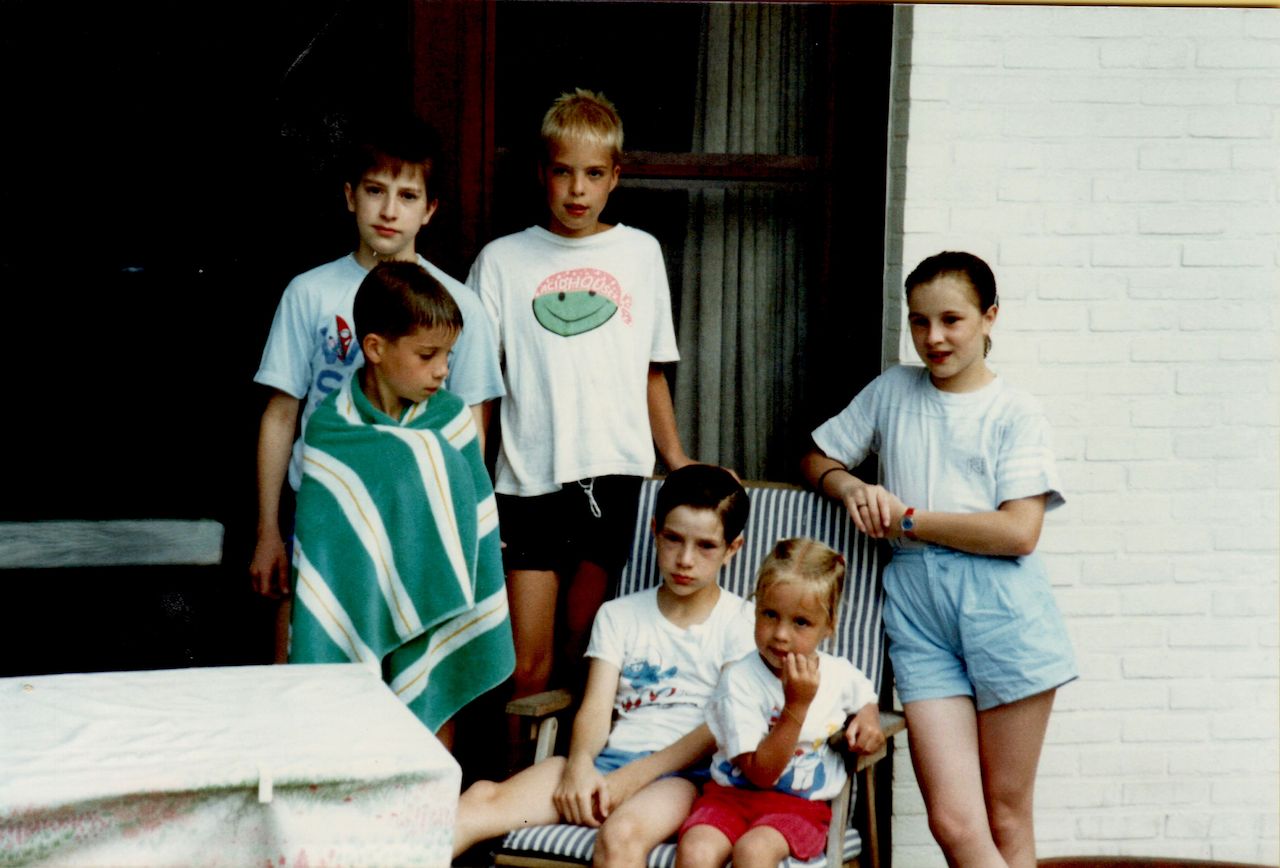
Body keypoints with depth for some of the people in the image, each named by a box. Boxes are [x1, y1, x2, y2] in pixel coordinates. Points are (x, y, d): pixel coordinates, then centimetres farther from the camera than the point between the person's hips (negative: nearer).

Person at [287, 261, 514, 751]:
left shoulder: (451, 419, -6)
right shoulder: (328, 430, -9)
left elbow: (472, 523, 0)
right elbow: (316, 543, -4)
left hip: (433, 605, 1)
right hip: (354, 600, -1)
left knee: (434, 717, 8)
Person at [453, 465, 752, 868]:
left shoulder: (742, 622, 8)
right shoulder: (619, 615, 18)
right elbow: (596, 708, 7)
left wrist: (635, 776, -12)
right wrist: (579, 765, -16)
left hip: (681, 770, -4)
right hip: (609, 758, 4)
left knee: (621, 835, -38)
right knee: (483, 798, -22)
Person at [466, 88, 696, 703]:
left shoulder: (641, 253, 11)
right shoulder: (503, 260, 5)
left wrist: (675, 457, 16)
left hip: (613, 470, 1)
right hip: (529, 475, -1)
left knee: (583, 653, 6)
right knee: (526, 668, -3)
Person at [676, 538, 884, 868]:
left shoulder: (840, 675, 0)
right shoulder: (740, 681, -13)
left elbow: (866, 696, 28)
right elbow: (761, 773, -17)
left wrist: (868, 719, 4)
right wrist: (797, 705, -25)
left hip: (801, 804, 1)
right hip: (734, 794, -1)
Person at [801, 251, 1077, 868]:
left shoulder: (1016, 413, 5)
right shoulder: (892, 391, 16)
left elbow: (1018, 532, -7)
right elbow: (817, 459, 22)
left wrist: (905, 519, -5)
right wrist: (852, 489, 0)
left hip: (1000, 602, -2)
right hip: (914, 603, 2)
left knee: (1006, 817, 4)